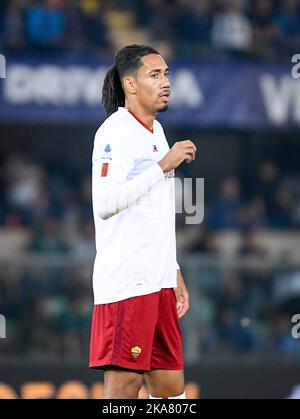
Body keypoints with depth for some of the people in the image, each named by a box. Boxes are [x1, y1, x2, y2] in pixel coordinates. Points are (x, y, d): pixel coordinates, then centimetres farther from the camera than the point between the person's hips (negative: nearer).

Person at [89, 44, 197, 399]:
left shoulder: (156, 131, 19)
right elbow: (105, 203, -22)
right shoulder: (115, 133, -9)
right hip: (125, 281, -9)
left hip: (159, 281, 9)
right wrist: (163, 165, -19)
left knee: (171, 385, 8)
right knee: (123, 383, -11)